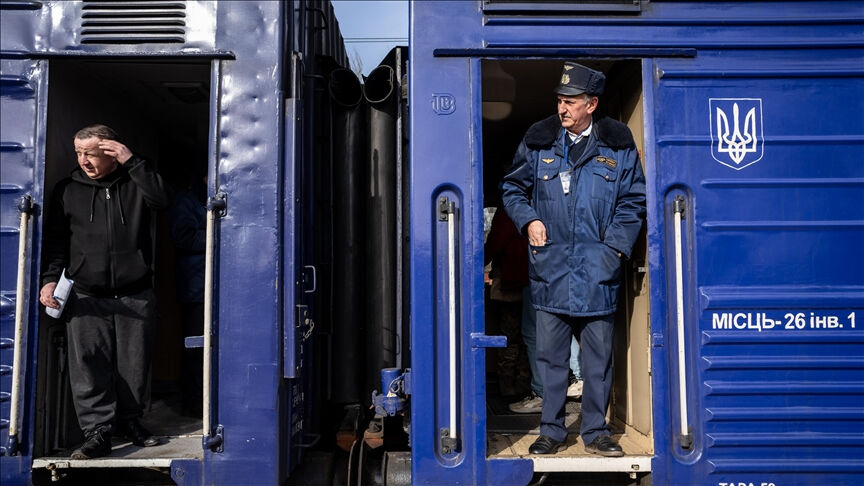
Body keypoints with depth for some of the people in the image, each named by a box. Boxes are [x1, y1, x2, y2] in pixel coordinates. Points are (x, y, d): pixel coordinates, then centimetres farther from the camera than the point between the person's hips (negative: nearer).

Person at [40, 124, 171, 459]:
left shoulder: (134, 183, 5)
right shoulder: (68, 190, 9)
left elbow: (162, 199, -16)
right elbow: (56, 240, 7)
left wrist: (132, 161, -15)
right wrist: (51, 278, -5)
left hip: (136, 296, 0)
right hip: (86, 297, 1)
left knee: (134, 363, 7)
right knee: (88, 366, -6)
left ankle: (129, 420, 25)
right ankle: (98, 432, 1)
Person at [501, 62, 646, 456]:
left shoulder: (618, 145, 3)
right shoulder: (538, 141, 5)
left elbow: (633, 200, 9)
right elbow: (512, 187, 16)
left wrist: (615, 246, -2)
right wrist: (528, 219, 0)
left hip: (598, 272, 0)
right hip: (550, 269, 1)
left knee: (598, 356, 8)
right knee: (550, 355, 7)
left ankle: (595, 431, 23)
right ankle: (551, 430, 21)